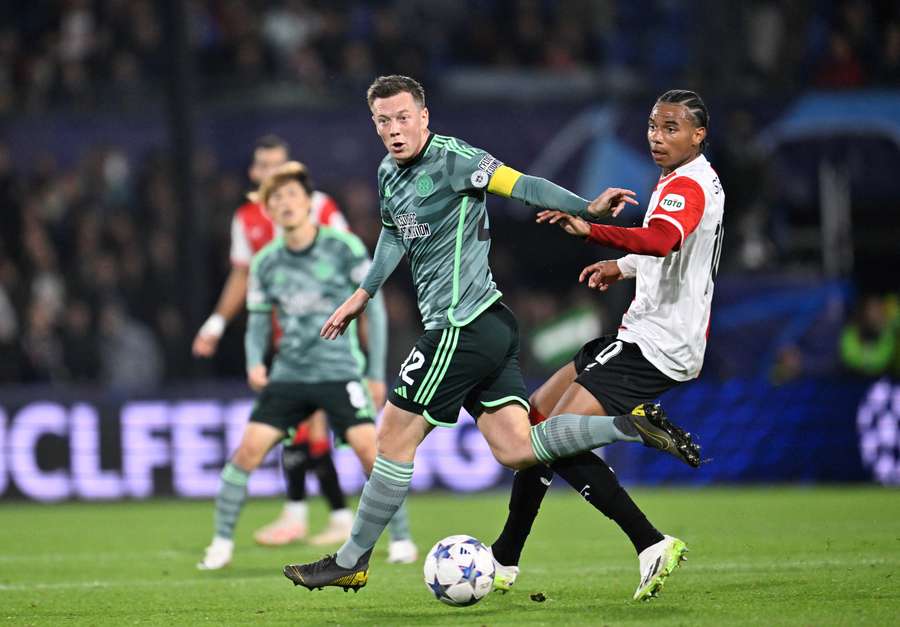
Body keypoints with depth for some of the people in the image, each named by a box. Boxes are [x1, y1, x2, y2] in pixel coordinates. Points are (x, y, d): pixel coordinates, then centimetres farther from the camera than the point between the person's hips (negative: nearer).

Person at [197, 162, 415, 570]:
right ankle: (222, 543, 4)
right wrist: (255, 363, -9)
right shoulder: (265, 263, 3)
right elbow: (258, 322, 12)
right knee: (248, 449, -8)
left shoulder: (345, 248, -6)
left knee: (370, 449, -16)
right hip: (288, 376, 3)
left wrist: (377, 374, -1)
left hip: (339, 372, -3)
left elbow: (374, 309, -1)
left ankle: (402, 540, -1)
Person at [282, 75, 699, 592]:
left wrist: (587, 209, -33)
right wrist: (362, 296, 36)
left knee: (395, 438, -1)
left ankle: (352, 562, 9)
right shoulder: (390, 174, 14)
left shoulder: (450, 158, -13)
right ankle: (629, 427, 3)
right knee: (515, 449, 2)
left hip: (463, 328, -9)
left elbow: (521, 185, -22)